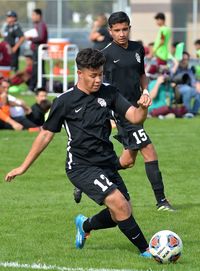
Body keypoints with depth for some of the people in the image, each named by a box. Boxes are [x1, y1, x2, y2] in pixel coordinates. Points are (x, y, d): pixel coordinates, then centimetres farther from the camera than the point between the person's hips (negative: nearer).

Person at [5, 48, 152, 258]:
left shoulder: (109, 94, 3)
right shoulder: (65, 101, -7)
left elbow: (134, 117, -3)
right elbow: (46, 134, 1)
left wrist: (143, 107, -27)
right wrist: (24, 167, 4)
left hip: (107, 164, 6)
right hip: (81, 167, -6)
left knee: (122, 214, 7)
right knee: (118, 202, -23)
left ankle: (85, 225, 36)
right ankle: (145, 249, -11)